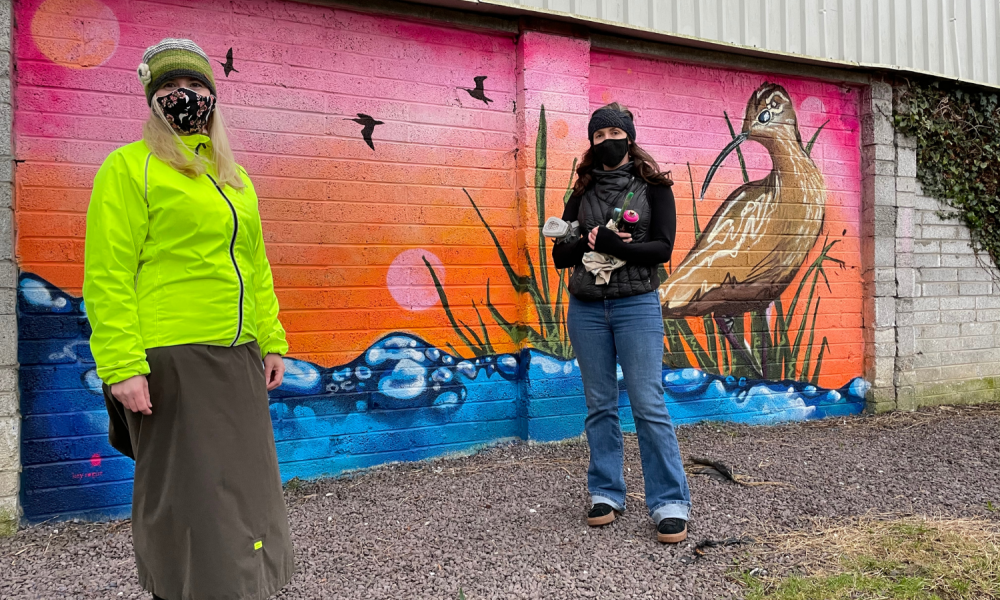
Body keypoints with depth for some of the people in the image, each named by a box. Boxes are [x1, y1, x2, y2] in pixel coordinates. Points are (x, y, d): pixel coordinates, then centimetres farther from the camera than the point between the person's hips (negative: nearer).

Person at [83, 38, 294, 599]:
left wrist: (271, 341, 12)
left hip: (237, 361, 7)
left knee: (241, 487, 15)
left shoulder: (235, 178, 17)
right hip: (170, 362, -7)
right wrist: (122, 366, -18)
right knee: (181, 495, 3)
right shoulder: (130, 166, -3)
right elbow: (108, 275, -10)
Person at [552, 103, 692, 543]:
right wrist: (589, 242, -10)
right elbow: (560, 254, 9)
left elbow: (662, 247, -7)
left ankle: (669, 502, 1)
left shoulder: (653, 188, 4)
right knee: (600, 405, 8)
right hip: (586, 308, 3)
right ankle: (606, 492, 19)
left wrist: (611, 244, -15)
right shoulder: (582, 193, 12)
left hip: (636, 305, -3)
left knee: (648, 404, -6)